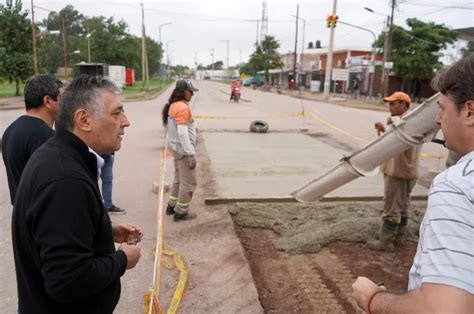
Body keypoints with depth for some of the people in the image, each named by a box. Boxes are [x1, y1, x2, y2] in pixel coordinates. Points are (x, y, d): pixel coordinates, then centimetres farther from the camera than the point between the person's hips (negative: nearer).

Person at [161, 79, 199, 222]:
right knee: (189, 182, 1)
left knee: (179, 179, 21)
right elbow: (182, 133, -25)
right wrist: (191, 154, -23)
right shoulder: (182, 107, -20)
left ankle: (172, 206, 30)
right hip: (184, 150, -10)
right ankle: (181, 212, 10)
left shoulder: (173, 106, 10)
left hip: (176, 148, 10)